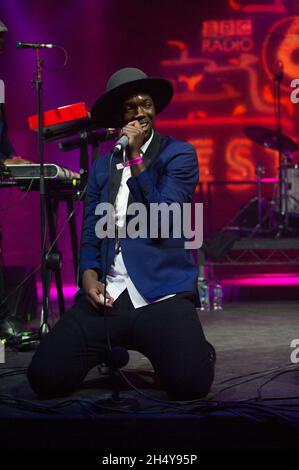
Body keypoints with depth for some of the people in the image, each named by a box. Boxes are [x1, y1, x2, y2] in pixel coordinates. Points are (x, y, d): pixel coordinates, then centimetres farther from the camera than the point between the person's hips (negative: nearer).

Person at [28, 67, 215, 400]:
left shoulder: (179, 154, 4)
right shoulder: (101, 166, 18)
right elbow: (90, 231, 16)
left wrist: (136, 158, -8)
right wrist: (88, 275, -4)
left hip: (161, 294, -4)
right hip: (105, 296, 4)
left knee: (189, 382, -29)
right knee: (45, 378, -15)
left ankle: (198, 351, 8)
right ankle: (110, 348, 16)